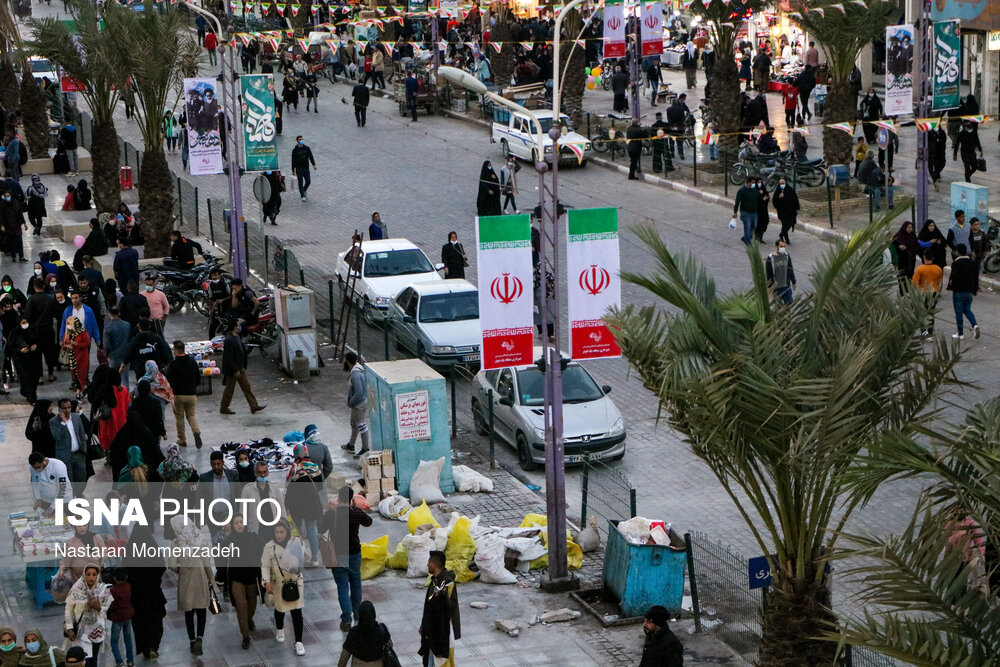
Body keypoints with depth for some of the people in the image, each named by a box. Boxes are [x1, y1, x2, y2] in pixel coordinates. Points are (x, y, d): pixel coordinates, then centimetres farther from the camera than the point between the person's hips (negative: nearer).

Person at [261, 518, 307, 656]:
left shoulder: (296, 543, -8)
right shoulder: (269, 547, -9)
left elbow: (304, 560, 4)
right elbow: (265, 566, -8)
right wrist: (267, 581, -20)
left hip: (295, 582, -1)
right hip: (278, 583, 1)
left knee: (296, 611, -4)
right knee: (280, 609, 19)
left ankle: (298, 642, 3)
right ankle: (280, 630, 49)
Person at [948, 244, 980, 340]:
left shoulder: (956, 263, -15)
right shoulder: (972, 263, 4)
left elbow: (954, 277, -23)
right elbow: (976, 277, 10)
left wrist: (950, 287, -6)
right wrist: (974, 289, 19)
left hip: (958, 292, -6)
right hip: (969, 292, 6)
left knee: (959, 313, 4)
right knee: (967, 310, 19)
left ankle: (960, 333, 8)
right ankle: (975, 325, -5)